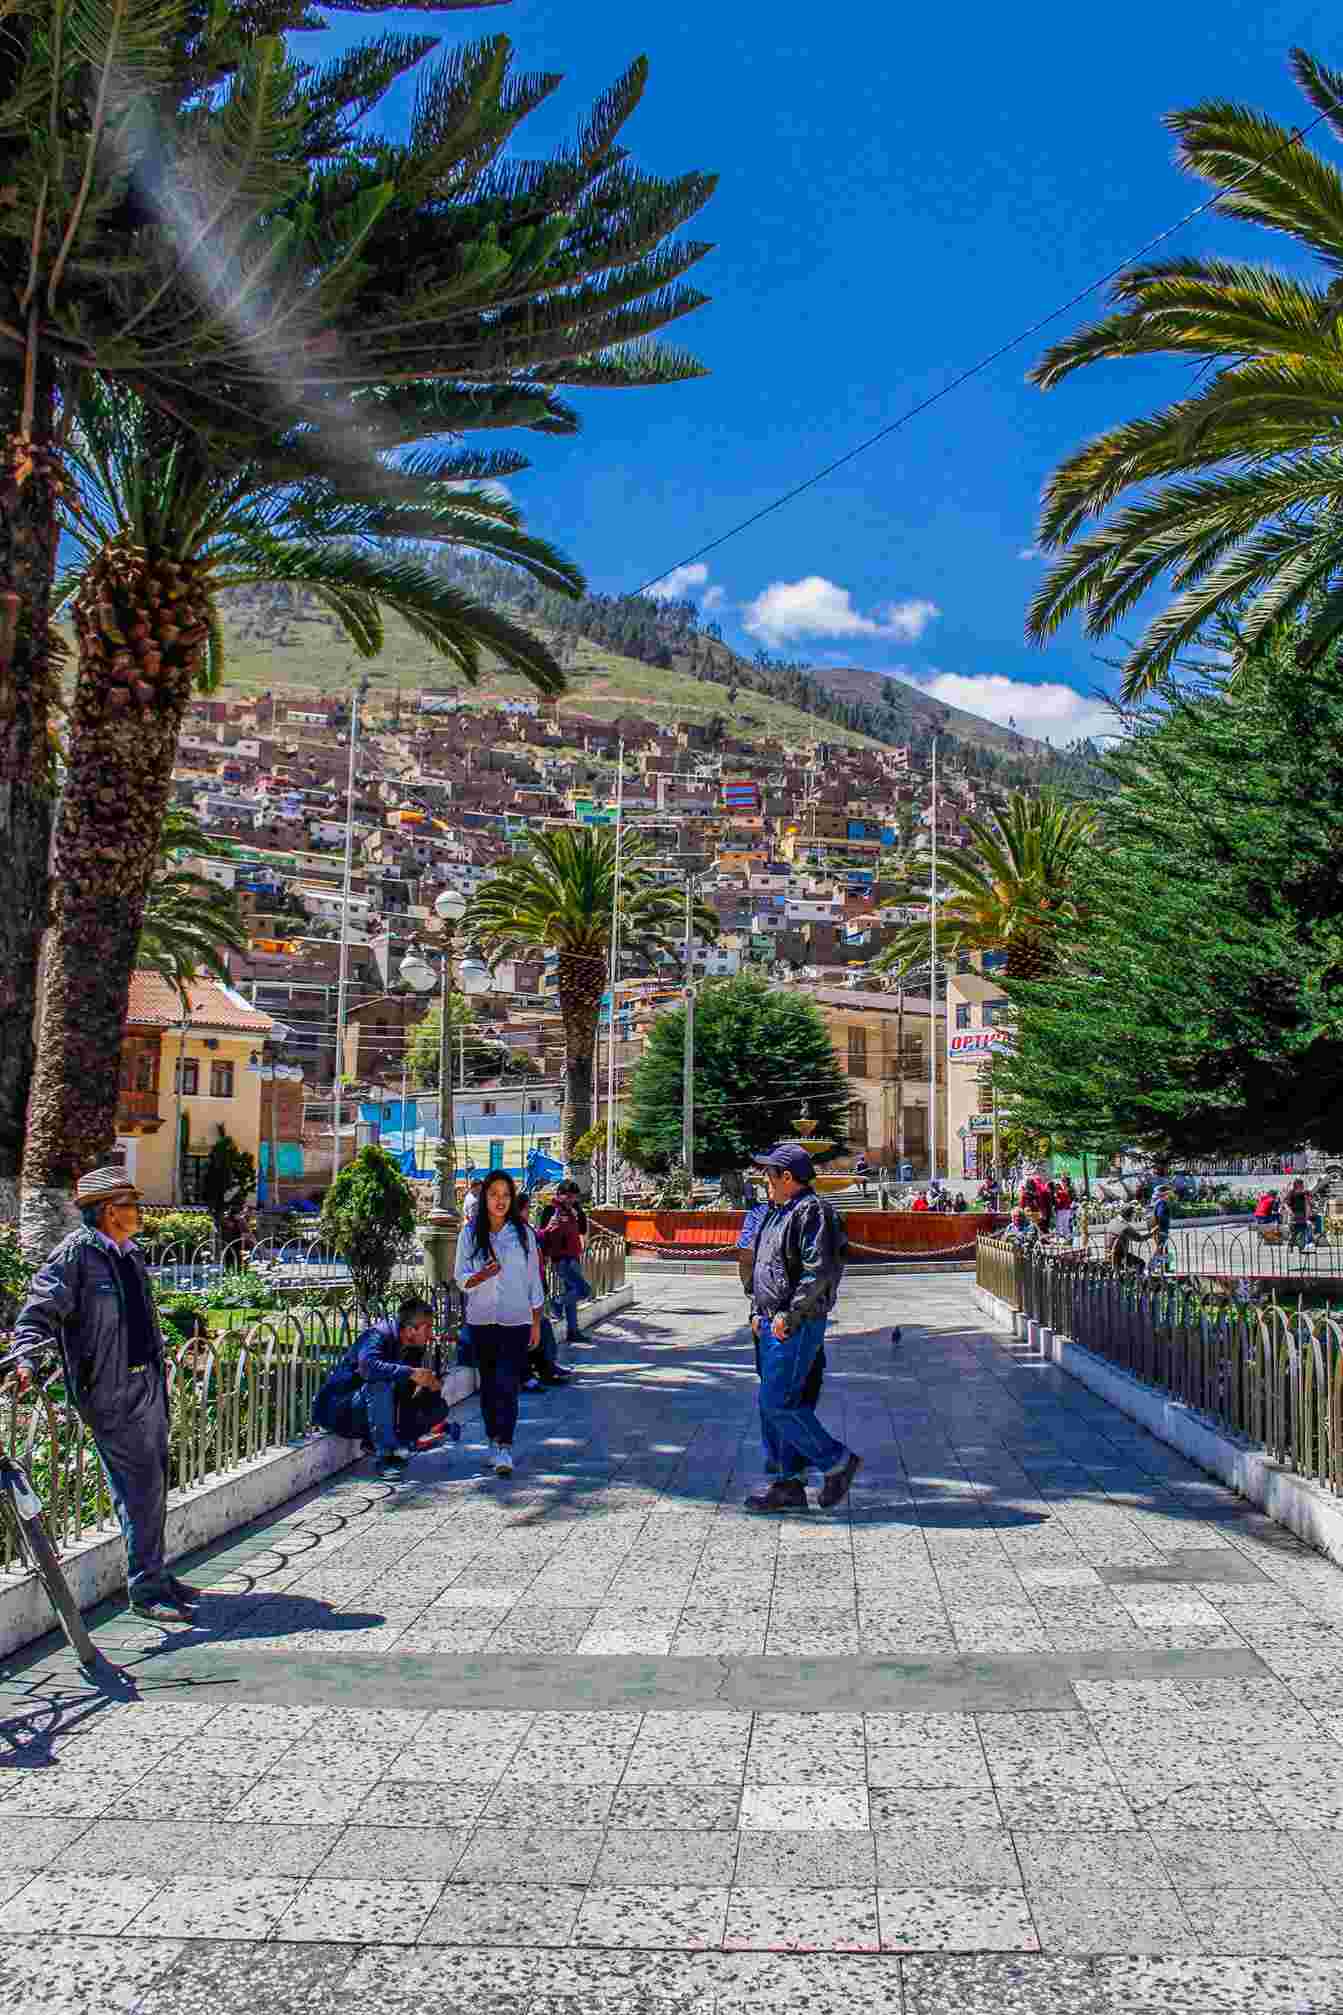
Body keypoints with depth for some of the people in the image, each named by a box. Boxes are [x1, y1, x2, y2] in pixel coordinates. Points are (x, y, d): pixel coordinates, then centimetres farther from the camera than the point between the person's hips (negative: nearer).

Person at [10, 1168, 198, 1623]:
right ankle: (145, 1589, 1)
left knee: (155, 1483, 13)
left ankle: (155, 1573, 25)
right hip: (111, 1390, -8)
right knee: (140, 1487, -7)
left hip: (148, 1382, 8)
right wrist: (26, 1359, -27)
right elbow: (38, 1312, -12)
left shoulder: (131, 1254, 15)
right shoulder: (76, 1253, -9)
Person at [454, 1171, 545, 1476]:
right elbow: (461, 1279, 0)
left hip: (516, 1320, -2)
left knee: (507, 1384, -11)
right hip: (481, 1320, 2)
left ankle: (505, 1448, -11)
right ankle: (493, 1440, 24)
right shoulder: (471, 1233, 1)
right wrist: (483, 1275, -22)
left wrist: (536, 1324, 6)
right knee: (488, 1384, 10)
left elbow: (534, 1281, 6)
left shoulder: (523, 1233, 1)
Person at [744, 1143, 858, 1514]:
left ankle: (837, 1461, 2)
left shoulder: (811, 1211, -14)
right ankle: (789, 1485, 16)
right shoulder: (779, 1212, 17)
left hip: (797, 1326, -10)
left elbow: (818, 1272, -22)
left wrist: (789, 1315, -21)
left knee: (778, 1402, -11)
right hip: (774, 1323, 10)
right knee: (775, 1403, 10)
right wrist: (758, 1311, 16)